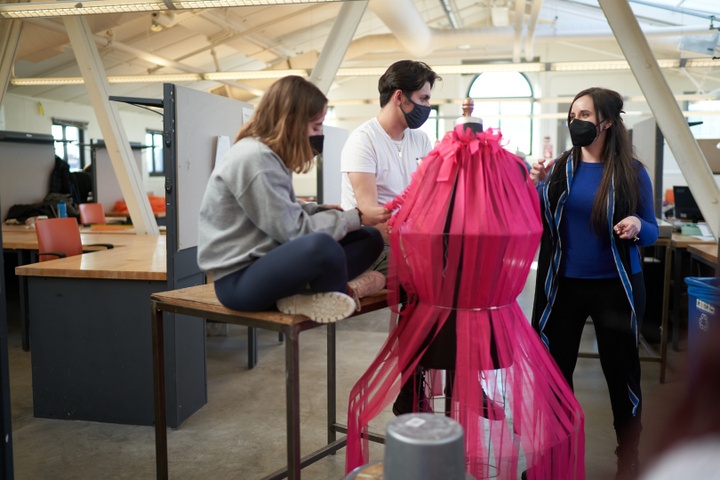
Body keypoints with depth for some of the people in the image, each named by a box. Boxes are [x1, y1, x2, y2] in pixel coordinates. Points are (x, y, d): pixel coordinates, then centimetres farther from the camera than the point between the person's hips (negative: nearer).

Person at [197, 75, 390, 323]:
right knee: (321, 244, -39)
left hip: (265, 261, 10)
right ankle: (340, 294, -8)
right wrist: (357, 217, -12)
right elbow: (293, 229, -20)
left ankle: (300, 294, -14)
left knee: (369, 238, 3)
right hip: (239, 278, -10)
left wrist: (322, 210, -3)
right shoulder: (254, 158, -20)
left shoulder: (269, 153, 9)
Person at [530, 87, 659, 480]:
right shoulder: (559, 168, 0)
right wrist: (534, 189, -15)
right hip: (563, 285, 2)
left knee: (621, 369, 10)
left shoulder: (631, 172, -4)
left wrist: (637, 226, -21)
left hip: (615, 287, -1)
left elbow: (651, 232, 1)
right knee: (554, 369, 7)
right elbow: (538, 225, 1)